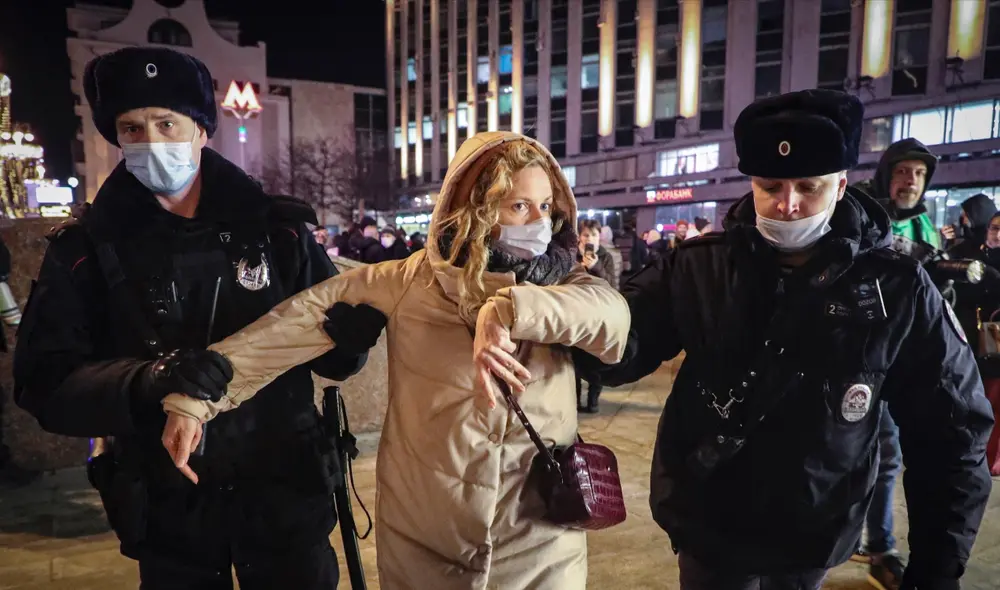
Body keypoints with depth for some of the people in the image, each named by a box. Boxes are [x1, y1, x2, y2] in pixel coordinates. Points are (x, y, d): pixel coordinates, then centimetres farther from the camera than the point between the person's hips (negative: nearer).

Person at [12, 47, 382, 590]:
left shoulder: (276, 227, -4)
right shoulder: (84, 249, -5)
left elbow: (334, 355, 0)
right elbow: (44, 381, -12)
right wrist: (145, 383, -30)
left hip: (284, 493, 0)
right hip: (165, 509, 1)